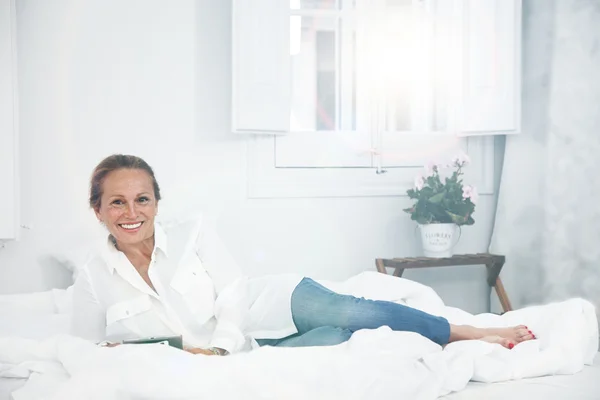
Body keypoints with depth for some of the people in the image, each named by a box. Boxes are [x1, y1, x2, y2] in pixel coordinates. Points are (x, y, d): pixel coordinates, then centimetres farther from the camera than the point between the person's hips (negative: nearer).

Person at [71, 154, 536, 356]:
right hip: (232, 356, 0)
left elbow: (233, 297, -7)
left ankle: (471, 333, -12)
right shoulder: (92, 283, -3)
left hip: (261, 311, 1)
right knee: (335, 339, -25)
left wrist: (216, 349, -21)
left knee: (348, 313, -28)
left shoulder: (193, 233, -6)